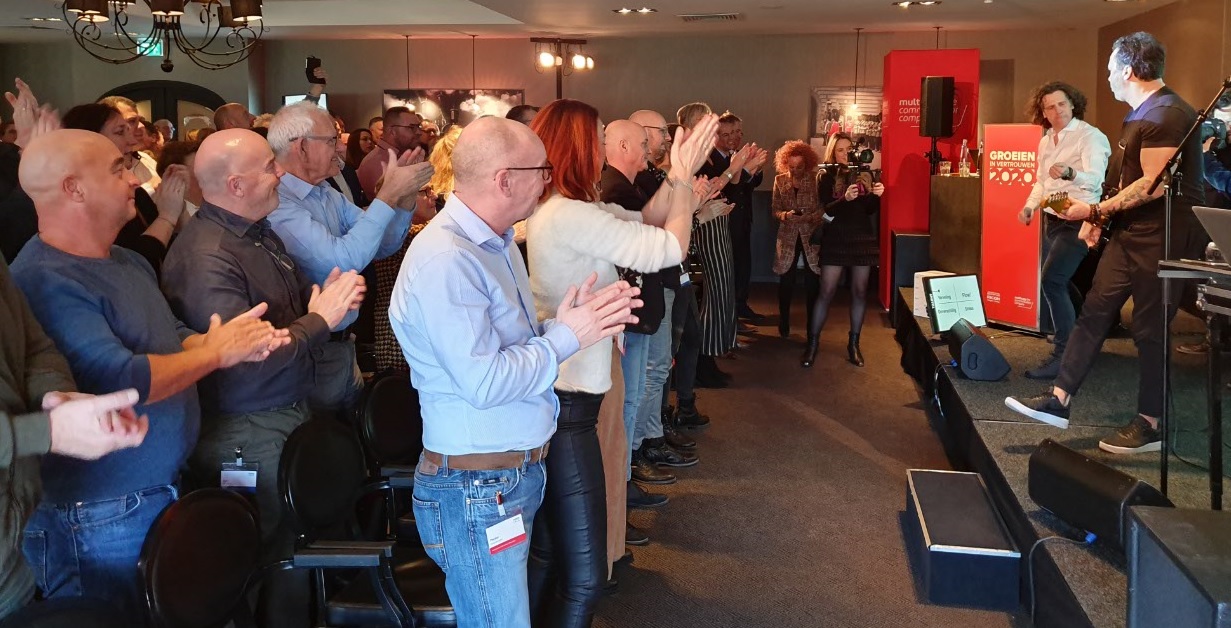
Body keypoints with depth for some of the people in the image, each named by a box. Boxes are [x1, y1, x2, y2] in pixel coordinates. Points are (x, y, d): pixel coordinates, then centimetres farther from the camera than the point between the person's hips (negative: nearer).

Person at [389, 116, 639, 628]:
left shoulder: (496, 243, 11)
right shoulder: (444, 259, -23)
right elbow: (485, 383, -26)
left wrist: (575, 321, -2)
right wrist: (566, 336, -15)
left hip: (520, 471, 10)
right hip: (476, 488, -9)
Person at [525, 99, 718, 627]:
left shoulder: (557, 209, 12)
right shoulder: (570, 216, -20)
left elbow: (644, 222, 15)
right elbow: (669, 248, -16)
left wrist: (678, 176, 2)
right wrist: (684, 177, -4)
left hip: (557, 393, 11)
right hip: (565, 403, -11)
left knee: (547, 554, 21)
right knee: (582, 574, -2)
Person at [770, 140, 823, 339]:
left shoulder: (816, 179, -5)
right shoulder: (780, 180, 3)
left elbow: (823, 208, -6)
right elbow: (774, 209, 4)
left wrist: (809, 217, -23)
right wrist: (785, 215, -16)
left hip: (811, 235, -2)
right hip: (788, 236, 2)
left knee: (812, 282, 1)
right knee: (786, 281, 3)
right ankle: (784, 325, 17)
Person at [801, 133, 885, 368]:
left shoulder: (864, 175, 6)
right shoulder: (826, 176, -1)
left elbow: (870, 210, 2)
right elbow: (826, 210, -13)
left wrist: (876, 195, -19)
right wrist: (845, 199, -30)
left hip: (862, 239, 3)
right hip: (835, 240, -3)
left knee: (860, 291, 6)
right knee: (826, 292, -4)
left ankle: (854, 343, 15)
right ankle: (812, 342, 3)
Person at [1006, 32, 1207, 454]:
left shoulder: (1166, 115, -17)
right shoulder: (1140, 115, 16)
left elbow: (1153, 185, -22)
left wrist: (1095, 210, -16)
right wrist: (1098, 219, 13)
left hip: (1164, 237, -10)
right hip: (1131, 233, 10)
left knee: (1149, 329, -2)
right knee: (1094, 312, 5)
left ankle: (1149, 425, 11)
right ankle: (1058, 401, 8)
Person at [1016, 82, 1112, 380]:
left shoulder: (1090, 136, -13)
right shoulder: (1045, 141, 11)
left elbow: (1095, 179, -27)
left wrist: (1068, 173, -46)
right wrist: (1030, 206, 5)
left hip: (1077, 220, -9)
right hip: (1052, 220, 9)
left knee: (1051, 281, -20)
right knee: (1059, 284, 15)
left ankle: (1064, 355, -15)